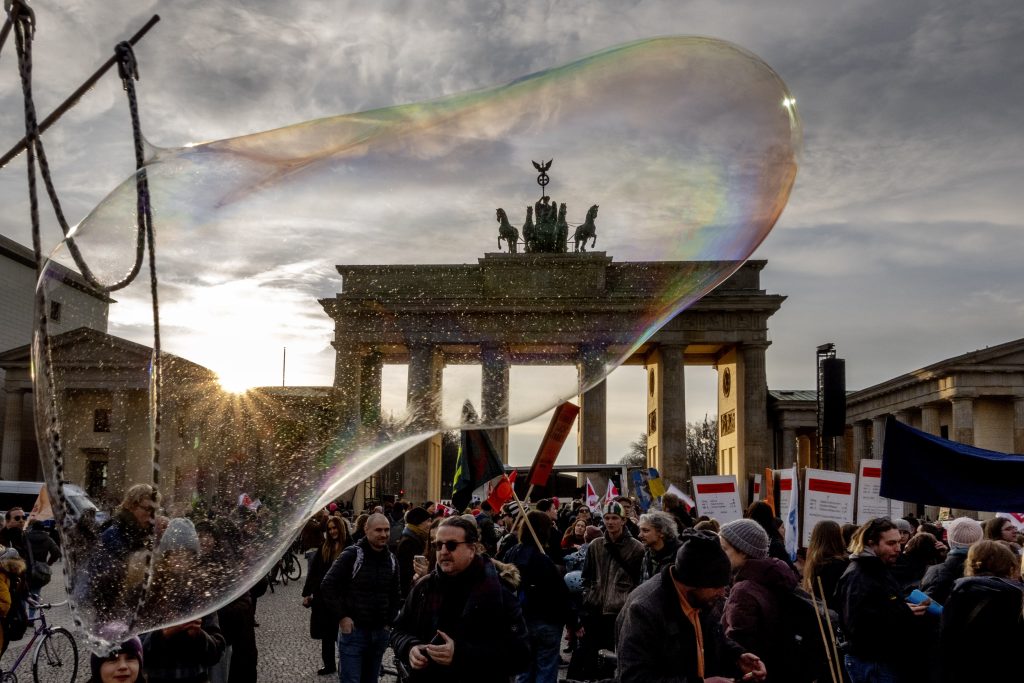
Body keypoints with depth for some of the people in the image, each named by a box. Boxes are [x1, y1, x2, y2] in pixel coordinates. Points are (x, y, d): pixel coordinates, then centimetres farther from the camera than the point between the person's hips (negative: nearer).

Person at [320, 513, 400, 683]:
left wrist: (389, 620, 8)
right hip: (353, 629, -5)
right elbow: (327, 586, -12)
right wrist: (341, 617, -13)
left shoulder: (391, 559, 7)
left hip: (380, 632, 5)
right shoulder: (352, 554, -11)